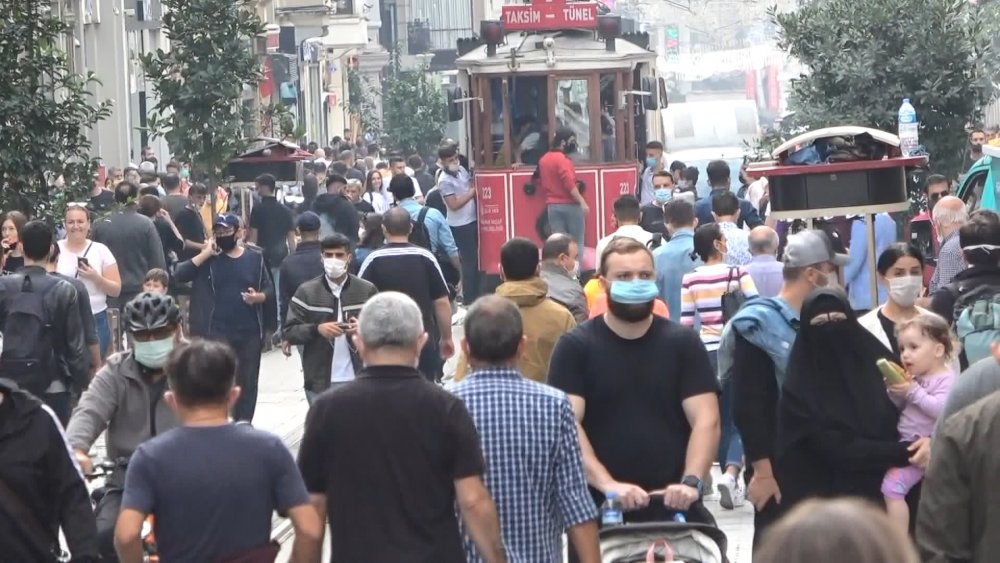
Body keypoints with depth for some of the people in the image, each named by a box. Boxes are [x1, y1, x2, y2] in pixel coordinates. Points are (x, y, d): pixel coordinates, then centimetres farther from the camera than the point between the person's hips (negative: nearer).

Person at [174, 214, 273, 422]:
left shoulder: (255, 258, 6)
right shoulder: (208, 258, 2)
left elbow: (269, 289, 9)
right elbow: (180, 274, -11)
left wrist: (258, 296, -13)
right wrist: (206, 253, -14)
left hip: (250, 331, 2)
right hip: (217, 331, -2)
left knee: (247, 380, 9)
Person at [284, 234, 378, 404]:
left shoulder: (367, 291, 4)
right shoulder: (306, 292, 1)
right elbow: (288, 332, -1)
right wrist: (317, 329, -18)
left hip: (359, 380, 1)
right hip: (320, 382, -1)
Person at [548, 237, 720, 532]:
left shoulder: (682, 342, 7)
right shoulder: (575, 346, 2)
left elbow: (706, 419, 0)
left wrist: (691, 481, -17)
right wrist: (607, 485, -21)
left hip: (673, 507, 1)